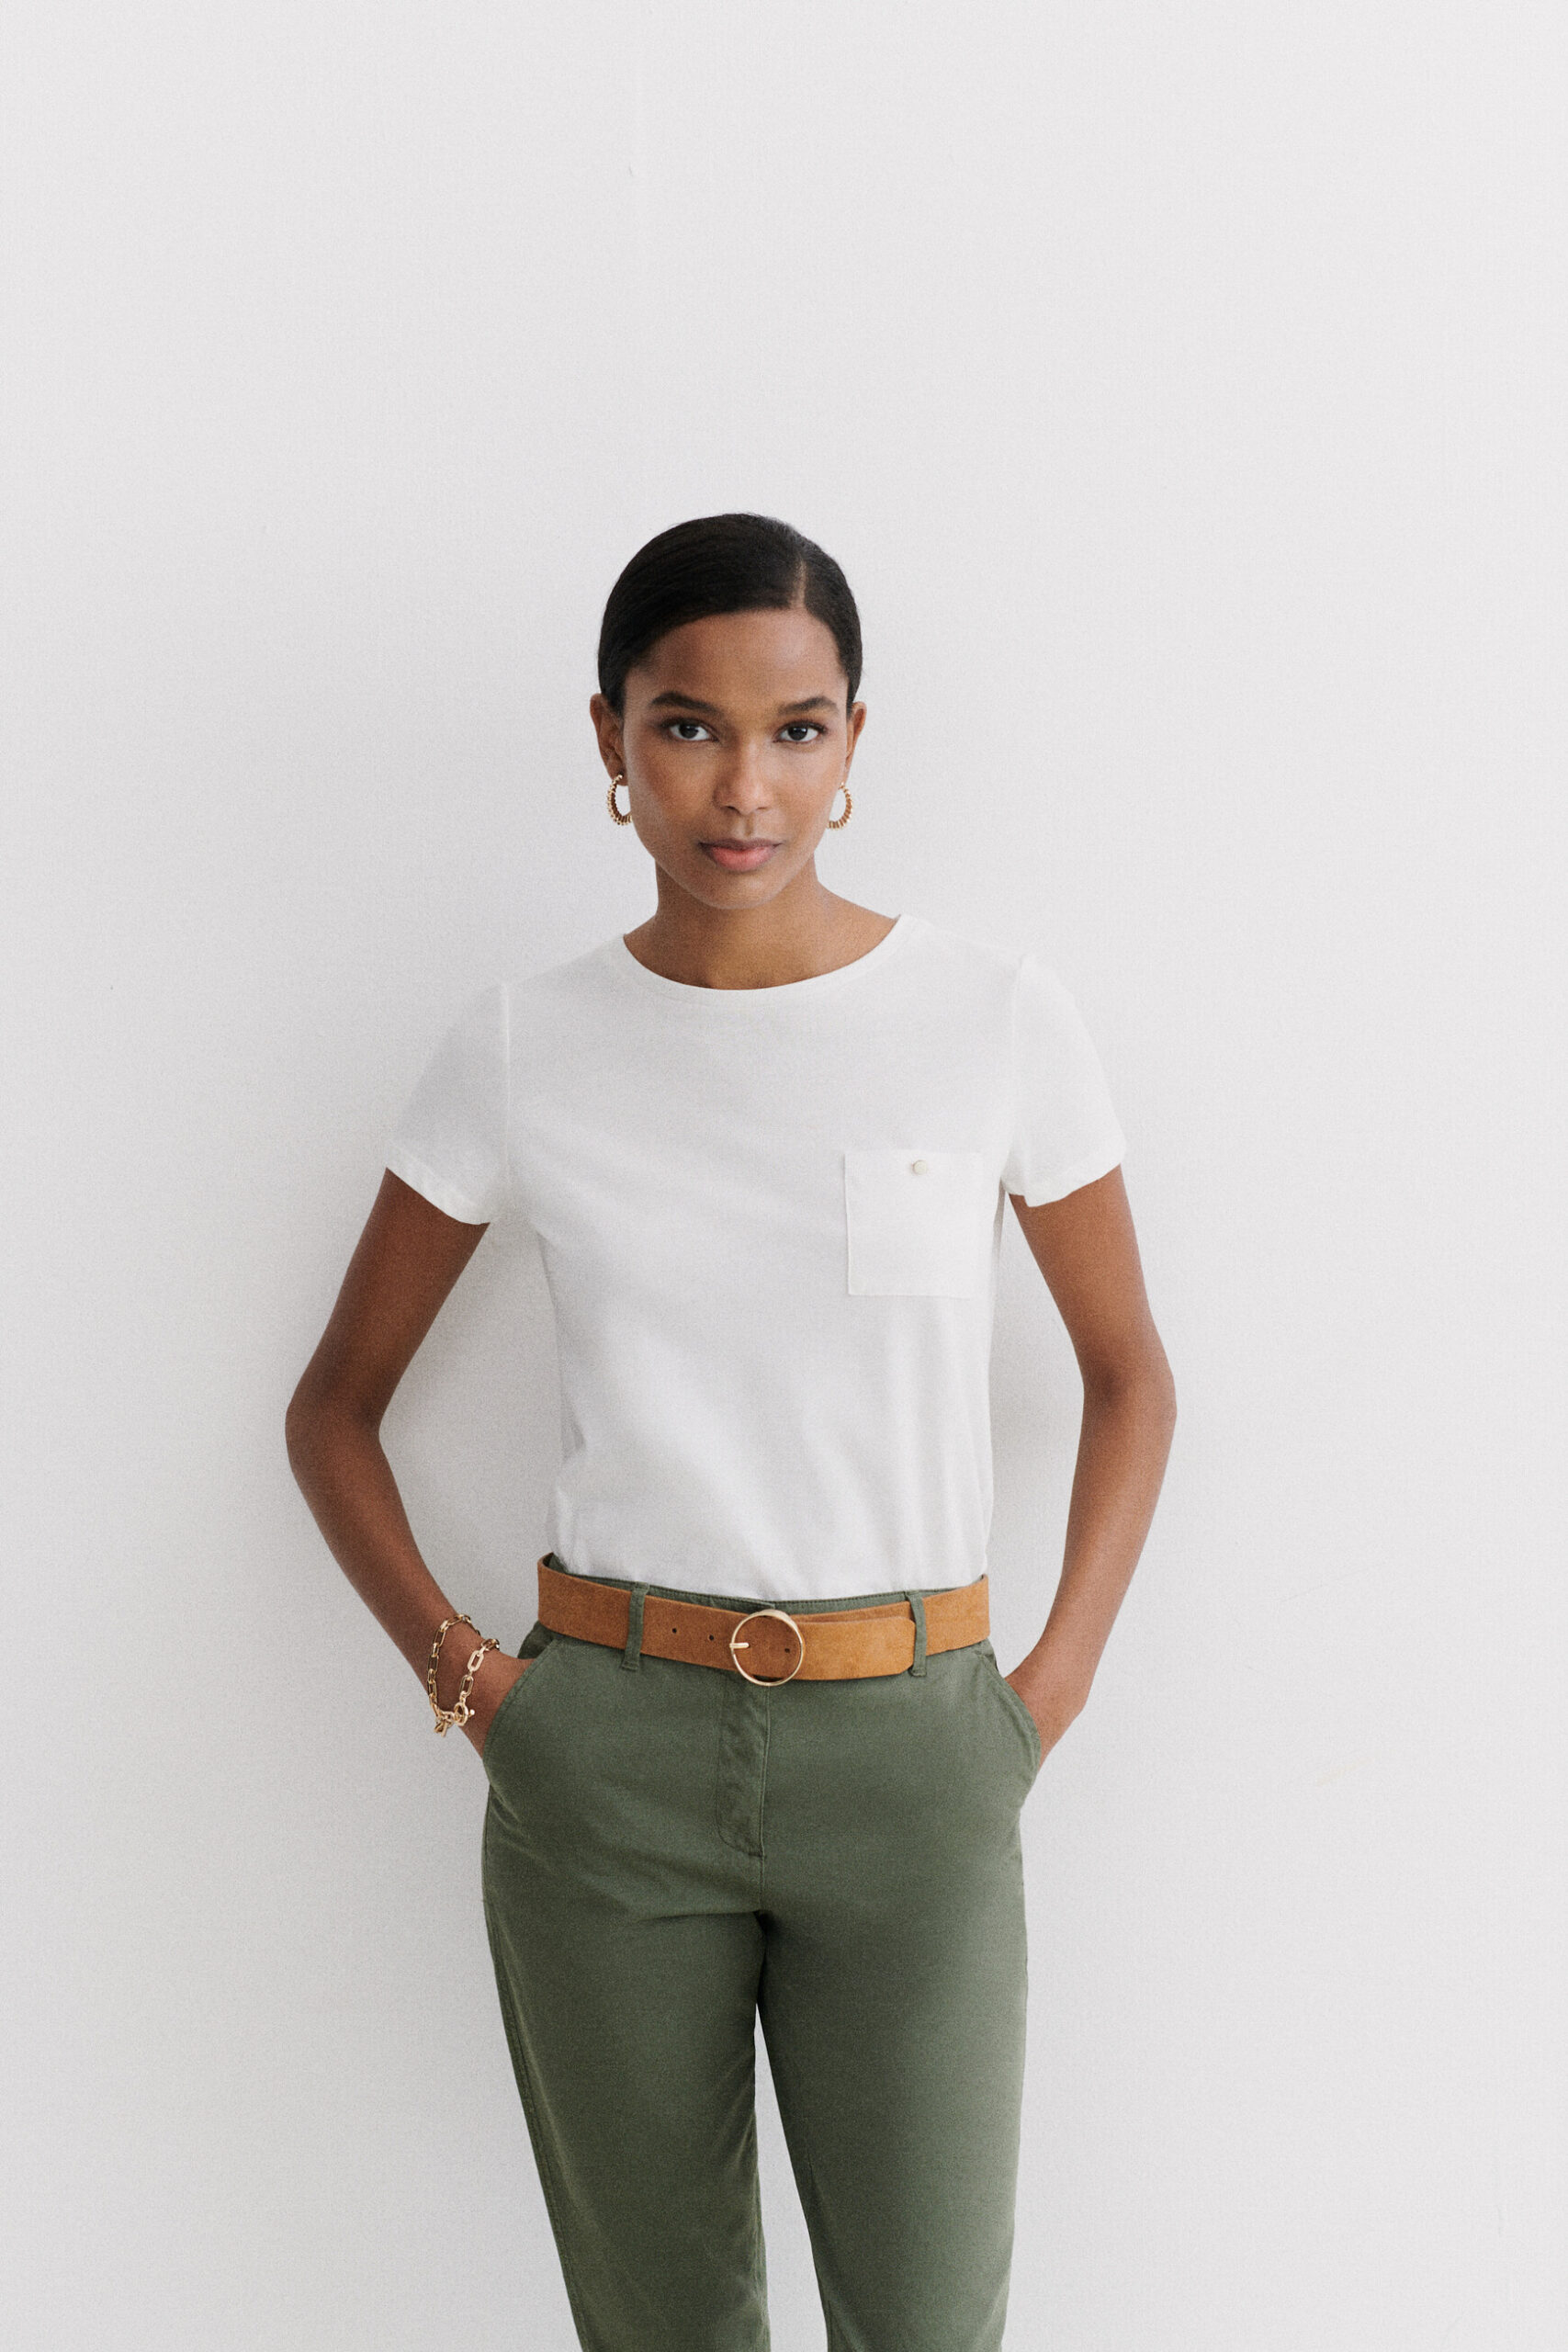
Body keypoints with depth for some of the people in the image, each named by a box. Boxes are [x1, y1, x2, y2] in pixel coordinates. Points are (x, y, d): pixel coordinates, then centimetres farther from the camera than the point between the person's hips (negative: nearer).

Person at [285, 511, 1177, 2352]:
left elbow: (1129, 1374, 9)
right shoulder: (521, 1053, -2)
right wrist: (461, 1675, 0)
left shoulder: (997, 1023, -4)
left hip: (909, 1747, -1)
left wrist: (1053, 1690, 1)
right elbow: (336, 1402, 10)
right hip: (606, 1758, 1)